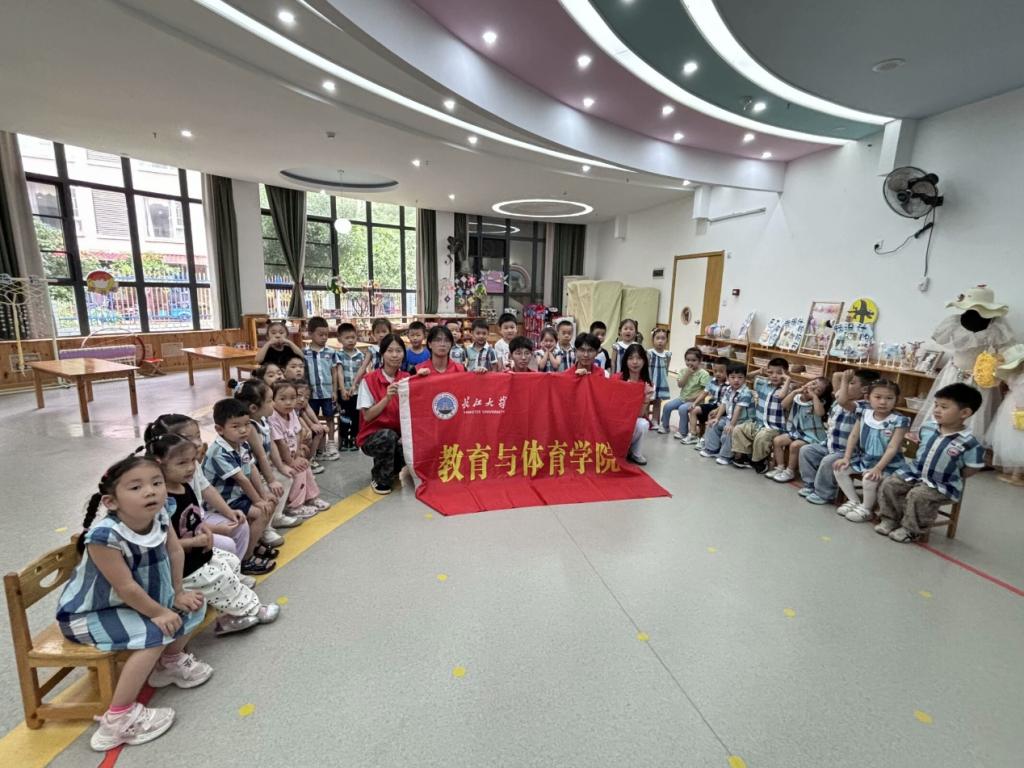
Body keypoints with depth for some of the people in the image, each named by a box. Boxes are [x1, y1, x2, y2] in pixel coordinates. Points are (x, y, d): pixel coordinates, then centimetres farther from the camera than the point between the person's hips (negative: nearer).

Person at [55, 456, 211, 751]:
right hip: (86, 614, -7)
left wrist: (178, 594, 1)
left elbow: (175, 552, -2)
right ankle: (118, 719, -11)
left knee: (193, 604, 3)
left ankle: (170, 662, 28)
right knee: (152, 635, -25)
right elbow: (125, 587, -28)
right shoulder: (105, 537, -36)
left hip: (131, 602, 7)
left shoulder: (160, 517, -17)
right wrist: (160, 613, -17)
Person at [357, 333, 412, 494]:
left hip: (401, 435, 3)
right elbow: (367, 416, -13)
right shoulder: (369, 381, -10)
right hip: (373, 437, -3)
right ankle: (380, 479, -9)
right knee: (389, 436, -37)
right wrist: (387, 398, -27)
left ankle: (394, 467, 10)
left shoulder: (407, 378, 0)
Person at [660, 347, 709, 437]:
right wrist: (687, 374, -16)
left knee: (682, 409, -30)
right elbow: (680, 384, -7)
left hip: (694, 400, -5)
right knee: (667, 406, -10)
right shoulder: (684, 370, 3)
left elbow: (705, 390, -13)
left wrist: (695, 397, -21)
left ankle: (683, 432, -13)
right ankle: (665, 426, 11)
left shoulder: (703, 373, -11)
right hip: (682, 398, 6)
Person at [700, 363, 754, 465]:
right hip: (728, 418, 9)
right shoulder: (728, 390, 3)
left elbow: (738, 410, -27)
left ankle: (726, 456, -12)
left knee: (728, 432, -28)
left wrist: (732, 424, -29)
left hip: (742, 421, -9)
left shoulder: (745, 393, -23)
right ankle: (712, 449, 18)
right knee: (713, 424, 7)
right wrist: (717, 418, -1)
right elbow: (723, 405, 5)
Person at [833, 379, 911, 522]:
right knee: (839, 469, -4)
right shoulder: (865, 414, -2)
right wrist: (846, 458, -3)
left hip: (887, 463, -6)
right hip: (863, 458, 6)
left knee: (869, 479, -29)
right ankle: (854, 501, 13)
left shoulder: (899, 421, -18)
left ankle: (867, 509, 0)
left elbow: (893, 447, -21)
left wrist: (878, 468, -27)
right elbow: (853, 436, 3)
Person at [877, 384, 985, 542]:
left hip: (942, 485, -5)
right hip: (915, 472, 5)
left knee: (918, 495, -28)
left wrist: (952, 478, -7)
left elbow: (973, 468, -9)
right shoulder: (928, 427, -3)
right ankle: (890, 520, 4)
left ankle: (911, 530, -7)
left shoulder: (969, 443, -19)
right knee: (889, 484, -12)